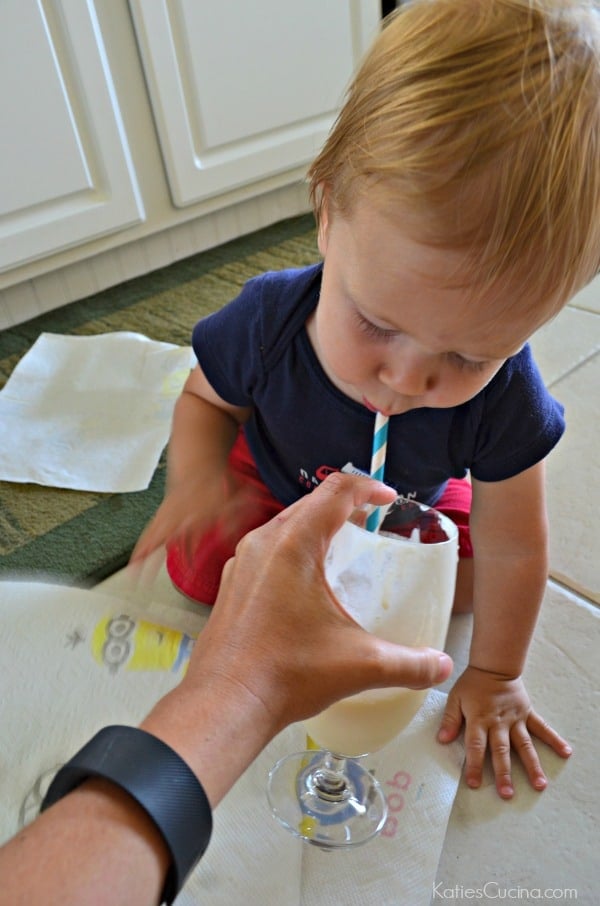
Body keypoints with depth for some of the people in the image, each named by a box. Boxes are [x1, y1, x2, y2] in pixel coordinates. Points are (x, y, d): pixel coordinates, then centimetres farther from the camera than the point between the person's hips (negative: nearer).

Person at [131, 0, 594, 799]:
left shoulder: (503, 400, -37)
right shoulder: (268, 318, -35)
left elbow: (511, 548, -23)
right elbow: (206, 399, -13)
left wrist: (495, 675, -12)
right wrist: (197, 474, -34)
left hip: (410, 502, 1)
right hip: (276, 475, 0)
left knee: (473, 581, -8)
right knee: (200, 573, -11)